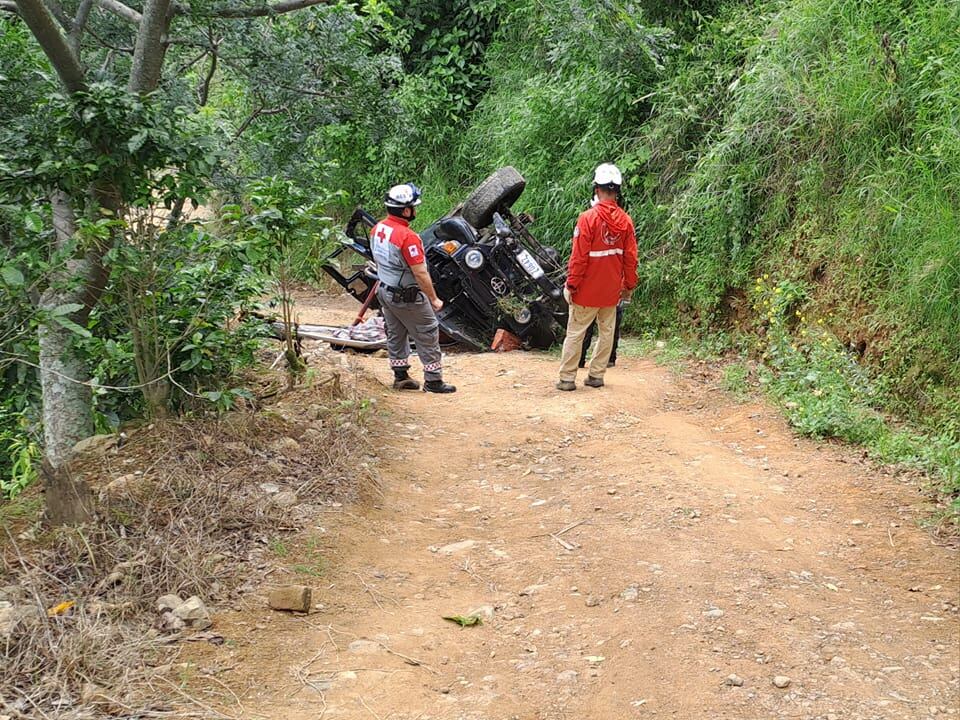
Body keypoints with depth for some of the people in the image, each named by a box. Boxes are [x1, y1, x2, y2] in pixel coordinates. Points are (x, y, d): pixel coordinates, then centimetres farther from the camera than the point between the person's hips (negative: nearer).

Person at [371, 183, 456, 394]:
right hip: (406, 296, -8)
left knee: (396, 334, 18)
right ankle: (433, 381, 9)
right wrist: (434, 299, -15)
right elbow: (420, 274, -24)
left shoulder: (377, 229, -1)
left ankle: (400, 376, 27)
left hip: (385, 290, 9)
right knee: (428, 335, 4)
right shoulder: (407, 237, -27)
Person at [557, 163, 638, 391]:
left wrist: (571, 284, -7)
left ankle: (567, 378, 4)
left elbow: (579, 257, -15)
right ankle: (596, 375, 18)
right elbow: (630, 258, 3)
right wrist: (629, 285, 14)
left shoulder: (588, 218, -15)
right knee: (607, 332, 14)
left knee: (575, 333, 3)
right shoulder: (625, 220, -1)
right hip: (612, 291, 4)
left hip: (587, 289, -4)